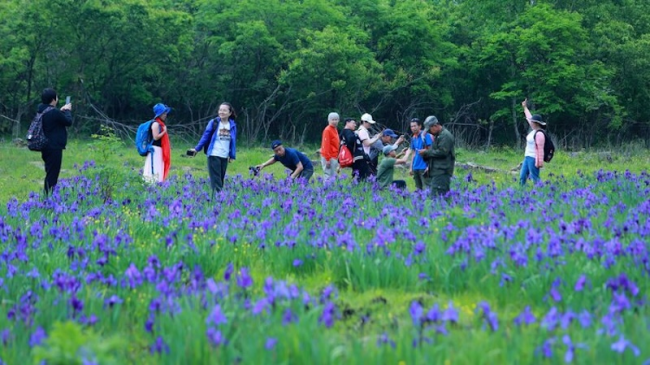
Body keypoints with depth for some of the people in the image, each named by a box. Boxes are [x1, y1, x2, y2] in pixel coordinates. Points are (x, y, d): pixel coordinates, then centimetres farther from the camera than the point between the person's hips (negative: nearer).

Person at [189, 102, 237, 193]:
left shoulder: (232, 126, 6)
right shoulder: (213, 123, -2)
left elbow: (233, 141, 12)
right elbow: (205, 137, 2)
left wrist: (232, 156, 11)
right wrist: (197, 149, 0)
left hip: (224, 157, 4)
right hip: (214, 155, -4)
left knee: (221, 180, 7)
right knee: (216, 180, -8)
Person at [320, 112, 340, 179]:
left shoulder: (335, 130, 14)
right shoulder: (327, 130, -12)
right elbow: (326, 145, -17)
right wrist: (328, 159, -20)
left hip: (334, 157, 9)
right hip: (329, 158, -9)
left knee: (334, 176, 11)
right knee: (329, 176, -10)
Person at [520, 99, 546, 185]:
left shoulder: (539, 134, -19)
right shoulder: (534, 130, 10)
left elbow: (540, 149, -23)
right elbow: (529, 118, 27)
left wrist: (540, 162, -26)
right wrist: (525, 107, 36)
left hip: (534, 158, -10)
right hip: (527, 157, 10)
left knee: (535, 179, -9)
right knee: (522, 177, 9)